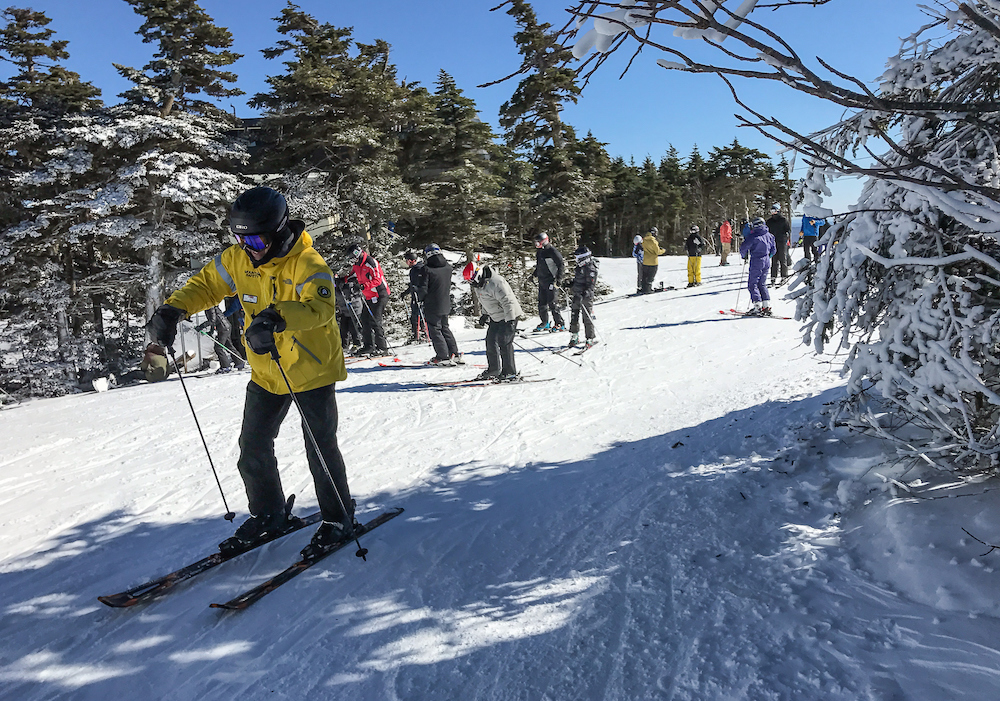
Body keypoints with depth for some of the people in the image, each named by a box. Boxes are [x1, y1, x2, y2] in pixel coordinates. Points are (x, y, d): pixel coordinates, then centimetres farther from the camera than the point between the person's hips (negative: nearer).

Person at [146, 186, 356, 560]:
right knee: (253, 448, 12)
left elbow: (320, 307, -40)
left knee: (320, 450, 1)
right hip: (266, 374, 7)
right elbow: (206, 285, 9)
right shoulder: (238, 259, -3)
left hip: (312, 371, -6)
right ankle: (269, 515, 32)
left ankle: (338, 518, 22)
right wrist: (172, 310, -9)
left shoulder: (308, 264, -23)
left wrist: (277, 318, -57)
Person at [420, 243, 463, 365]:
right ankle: (455, 354, 18)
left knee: (434, 330, 3)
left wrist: (420, 297, 2)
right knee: (445, 329, 19)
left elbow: (423, 290, -16)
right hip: (446, 305, 7)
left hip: (432, 307, -7)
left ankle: (443, 357, 1)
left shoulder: (428, 270, -19)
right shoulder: (448, 267, 1)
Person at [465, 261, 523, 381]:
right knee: (490, 341, 10)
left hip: (509, 315, -10)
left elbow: (507, 301, -29)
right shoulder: (479, 284, 3)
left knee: (504, 342, -13)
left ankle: (510, 372, -5)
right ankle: (493, 369, 23)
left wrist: (510, 321, -32)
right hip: (495, 317, 10)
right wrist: (485, 314, 26)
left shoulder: (495, 283, -28)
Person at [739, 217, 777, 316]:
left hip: (756, 262, -7)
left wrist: (744, 256, 5)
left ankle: (758, 306, -9)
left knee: (752, 284, -1)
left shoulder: (753, 236, -12)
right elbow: (774, 250, 15)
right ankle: (767, 306, 9)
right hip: (766, 262, 7)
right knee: (762, 284, 15)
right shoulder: (769, 236, 9)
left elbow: (743, 247, -14)